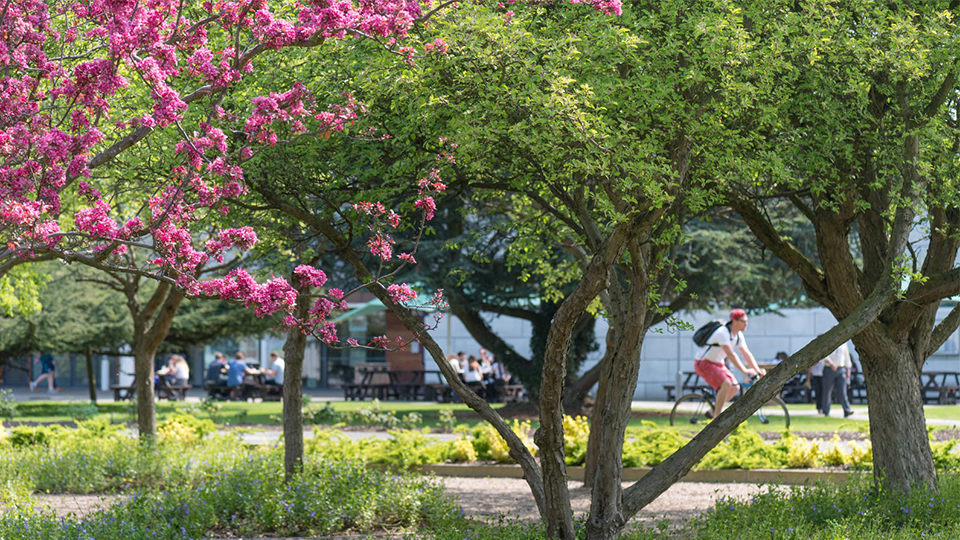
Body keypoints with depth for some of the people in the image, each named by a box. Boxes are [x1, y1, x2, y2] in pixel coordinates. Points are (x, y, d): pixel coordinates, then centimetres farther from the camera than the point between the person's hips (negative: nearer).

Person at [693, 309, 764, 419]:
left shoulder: (739, 335, 2)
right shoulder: (723, 333, -26)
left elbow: (746, 353, 1)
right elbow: (730, 354, -33)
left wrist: (757, 369, -12)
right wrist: (744, 370, -36)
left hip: (717, 363, 9)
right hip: (703, 363, -9)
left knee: (735, 387, 0)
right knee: (726, 384, -26)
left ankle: (714, 409, 17)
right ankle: (717, 418, -20)